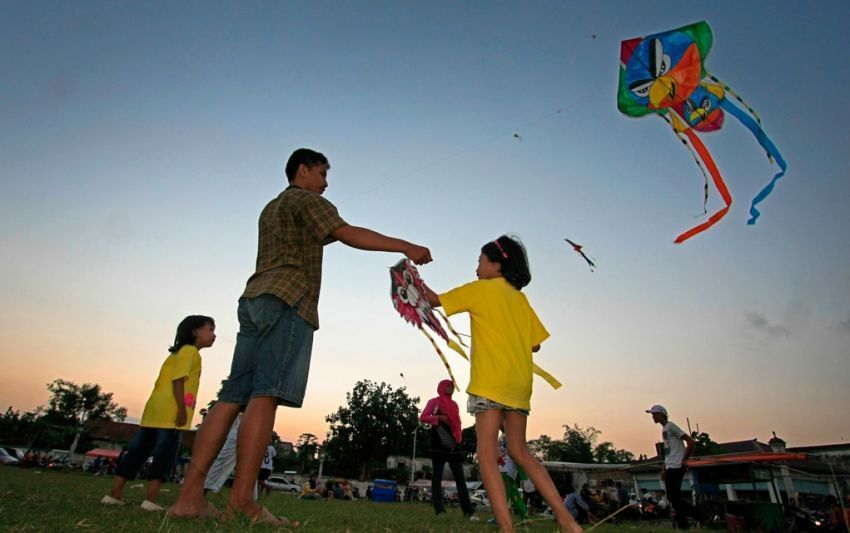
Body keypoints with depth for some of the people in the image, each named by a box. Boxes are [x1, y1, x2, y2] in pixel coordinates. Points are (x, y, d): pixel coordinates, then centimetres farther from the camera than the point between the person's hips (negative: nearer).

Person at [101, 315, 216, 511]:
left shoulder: (177, 352, 26)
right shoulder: (190, 351, -4)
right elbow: (178, 380, -16)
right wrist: (182, 409, -19)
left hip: (155, 409, 10)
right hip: (170, 411, -9)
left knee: (138, 451, 13)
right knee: (164, 455, -6)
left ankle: (114, 494, 16)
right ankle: (150, 499, -7)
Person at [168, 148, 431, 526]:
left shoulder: (271, 209, 33)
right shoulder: (307, 200, 5)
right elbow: (351, 235, -8)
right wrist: (407, 247, -9)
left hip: (255, 297, 9)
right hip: (288, 300, -9)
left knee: (233, 397, 0)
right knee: (266, 395, -16)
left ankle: (190, 495, -3)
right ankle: (242, 498, -20)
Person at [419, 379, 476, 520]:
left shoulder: (454, 404, 18)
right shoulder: (434, 401, 3)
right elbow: (422, 418, -4)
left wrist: (458, 439, 4)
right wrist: (439, 417, -16)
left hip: (453, 445, 5)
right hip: (438, 445, -5)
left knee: (460, 477, 0)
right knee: (437, 476, -3)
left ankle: (468, 510, -2)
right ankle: (439, 510, -2)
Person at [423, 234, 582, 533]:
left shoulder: (480, 289, 0)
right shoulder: (519, 297, 17)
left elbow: (435, 300, 5)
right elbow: (535, 343, 14)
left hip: (491, 381, -7)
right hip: (520, 383, 7)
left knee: (487, 454, -3)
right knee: (519, 451, 15)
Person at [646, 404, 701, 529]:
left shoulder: (671, 426, -11)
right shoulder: (664, 429, 17)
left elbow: (691, 441, -16)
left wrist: (684, 459, -13)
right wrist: (664, 469, 19)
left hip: (676, 467, -10)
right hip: (670, 467, 10)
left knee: (674, 497, -6)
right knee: (672, 497, 10)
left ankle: (682, 525, 2)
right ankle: (698, 515, 18)